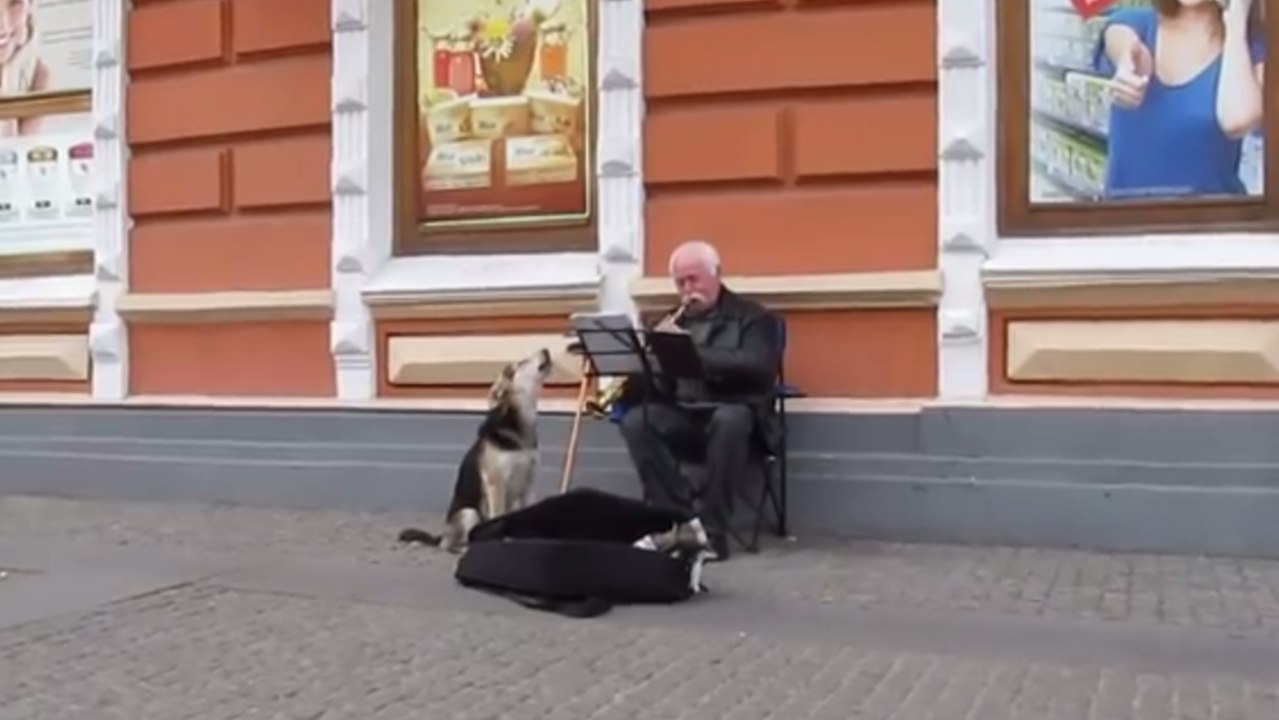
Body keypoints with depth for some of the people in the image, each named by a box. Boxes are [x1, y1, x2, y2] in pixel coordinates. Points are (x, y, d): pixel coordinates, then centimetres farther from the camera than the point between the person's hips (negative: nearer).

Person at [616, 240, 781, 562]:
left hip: (731, 412, -4)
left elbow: (758, 368, -14)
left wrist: (694, 351, -20)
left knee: (729, 421, -39)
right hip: (681, 417, 4)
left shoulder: (752, 317, 5)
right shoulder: (674, 321, 19)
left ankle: (714, 529, -28)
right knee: (635, 420, -26)